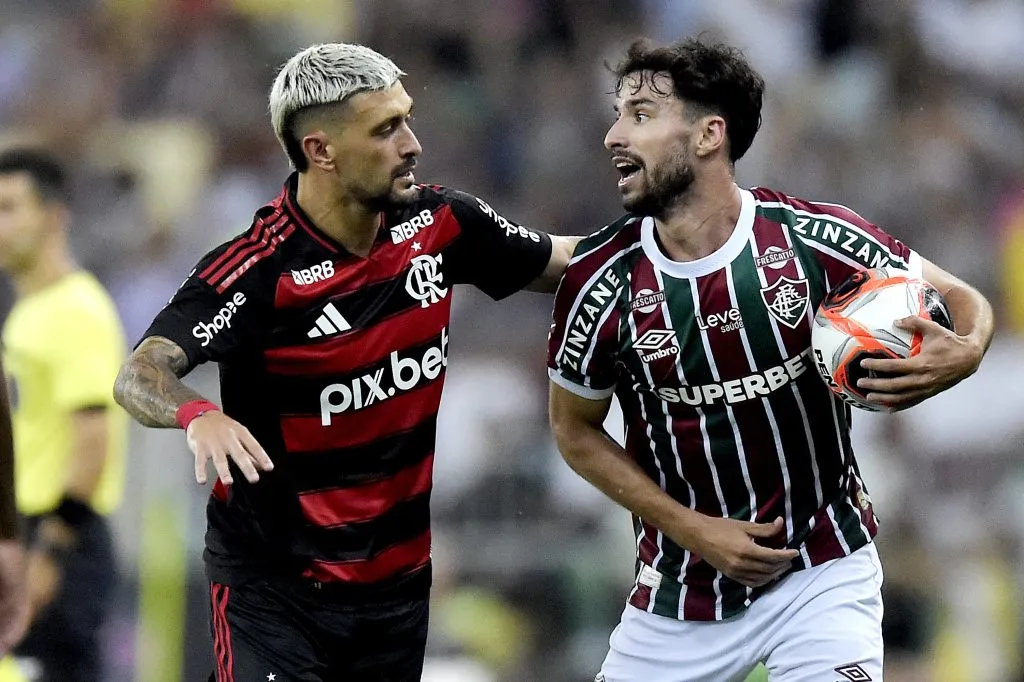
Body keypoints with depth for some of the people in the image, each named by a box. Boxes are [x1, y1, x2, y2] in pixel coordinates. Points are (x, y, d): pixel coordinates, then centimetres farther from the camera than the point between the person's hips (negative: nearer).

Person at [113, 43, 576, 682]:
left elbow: (560, 261, 14)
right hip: (274, 587, -6)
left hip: (400, 578, 6)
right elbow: (141, 374, -28)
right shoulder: (259, 269, -20)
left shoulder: (440, 223, -2)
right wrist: (199, 414, -49)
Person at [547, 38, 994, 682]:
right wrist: (692, 530, -7)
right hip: (681, 588, 2)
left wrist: (963, 353, -25)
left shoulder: (814, 238, -13)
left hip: (823, 573, -1)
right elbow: (576, 430, 3)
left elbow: (964, 301, -1)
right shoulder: (601, 278, -10)